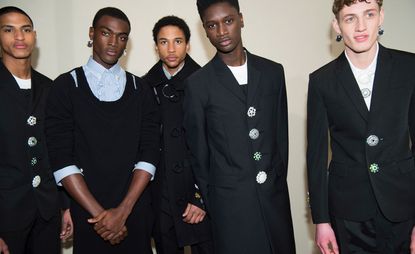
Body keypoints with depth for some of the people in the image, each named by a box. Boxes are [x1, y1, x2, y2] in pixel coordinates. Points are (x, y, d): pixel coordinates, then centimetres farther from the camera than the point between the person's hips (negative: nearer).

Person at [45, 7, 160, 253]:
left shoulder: (140, 89, 4)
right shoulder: (66, 86, -1)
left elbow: (150, 154, -3)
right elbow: (61, 159, -7)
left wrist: (123, 210, -12)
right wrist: (99, 213, -13)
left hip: (136, 212, 2)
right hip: (87, 214, -1)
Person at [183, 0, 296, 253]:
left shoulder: (273, 71, 4)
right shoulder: (198, 84, -4)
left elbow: (281, 133, 10)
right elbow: (198, 150, 2)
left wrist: (279, 182, 9)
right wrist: (210, 202, 6)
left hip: (275, 196, 3)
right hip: (230, 202, -3)